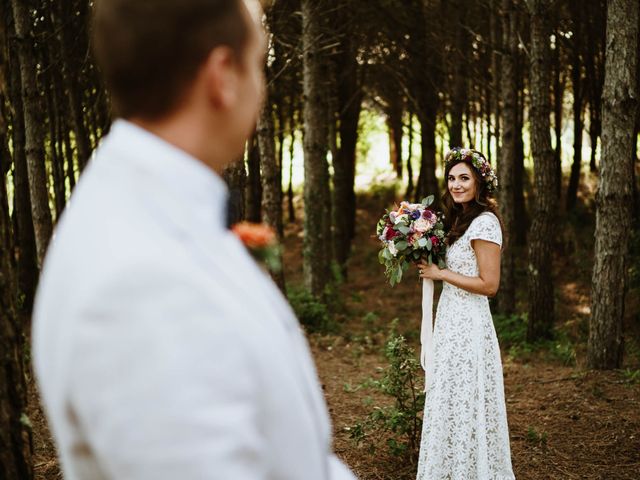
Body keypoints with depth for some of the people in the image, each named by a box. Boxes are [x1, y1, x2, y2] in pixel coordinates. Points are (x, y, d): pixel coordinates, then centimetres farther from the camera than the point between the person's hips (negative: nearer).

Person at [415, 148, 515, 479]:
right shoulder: (460, 219, 13)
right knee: (450, 403, 15)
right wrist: (429, 266, 4)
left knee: (464, 404, -1)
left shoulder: (484, 222, -15)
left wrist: (441, 273, -13)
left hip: (468, 326, -9)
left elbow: (489, 284, -18)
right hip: (451, 322, 9)